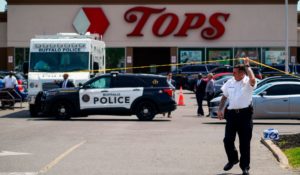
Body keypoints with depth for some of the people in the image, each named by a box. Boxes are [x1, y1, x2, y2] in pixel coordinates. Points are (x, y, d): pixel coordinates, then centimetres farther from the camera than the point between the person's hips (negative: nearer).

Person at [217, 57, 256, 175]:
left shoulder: (247, 82, -5)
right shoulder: (230, 82, 9)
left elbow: (252, 79, -30)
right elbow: (224, 97, 18)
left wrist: (247, 65, -20)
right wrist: (220, 109, 11)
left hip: (245, 114, -4)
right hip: (231, 113, 4)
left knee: (245, 142, 1)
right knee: (228, 140, 4)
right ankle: (232, 159, 30)